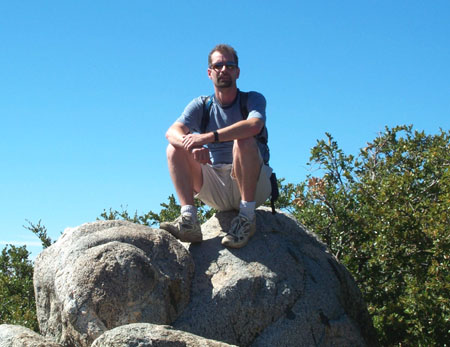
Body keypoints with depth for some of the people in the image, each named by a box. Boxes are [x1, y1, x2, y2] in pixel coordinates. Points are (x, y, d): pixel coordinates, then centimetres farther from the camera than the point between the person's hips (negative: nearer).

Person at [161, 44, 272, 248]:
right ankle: (189, 219, -27)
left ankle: (247, 216, -27)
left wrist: (209, 136, -36)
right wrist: (192, 145, -35)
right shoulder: (201, 106, 8)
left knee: (244, 141, -29)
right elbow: (172, 132, -11)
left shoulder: (252, 99, -1)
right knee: (175, 149, -12)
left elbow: (254, 125, -26)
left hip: (254, 185, -3)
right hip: (217, 190, 3)